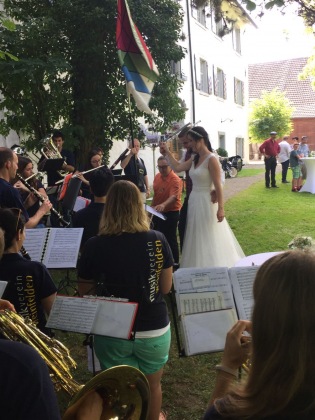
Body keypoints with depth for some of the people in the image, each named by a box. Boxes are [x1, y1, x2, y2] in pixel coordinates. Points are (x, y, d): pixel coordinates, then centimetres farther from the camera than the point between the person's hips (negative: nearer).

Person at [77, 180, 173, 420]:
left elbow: (85, 293, -2)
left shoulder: (94, 246, -16)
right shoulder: (157, 240, -14)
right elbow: (166, 288, -3)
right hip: (154, 329, 1)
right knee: (153, 386, 26)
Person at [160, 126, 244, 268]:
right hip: (194, 202, 8)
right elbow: (178, 167, 20)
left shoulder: (211, 159, -14)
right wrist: (167, 152, 19)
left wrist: (221, 208, -20)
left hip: (206, 203, -8)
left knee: (209, 239, 1)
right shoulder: (195, 159, 9)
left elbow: (218, 186, -17)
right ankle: (200, 268, 25)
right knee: (198, 239, 14)